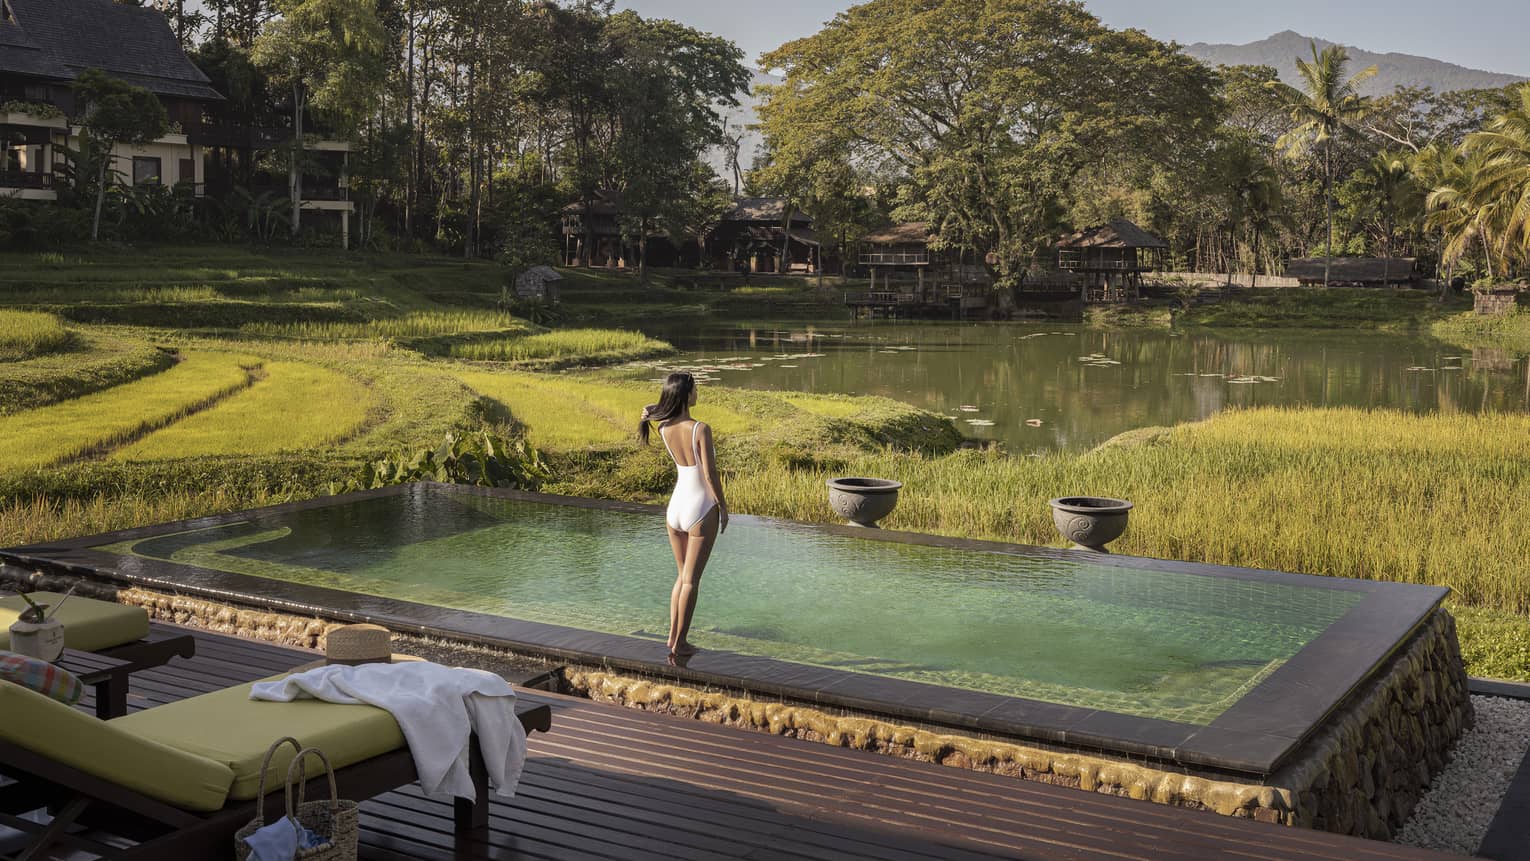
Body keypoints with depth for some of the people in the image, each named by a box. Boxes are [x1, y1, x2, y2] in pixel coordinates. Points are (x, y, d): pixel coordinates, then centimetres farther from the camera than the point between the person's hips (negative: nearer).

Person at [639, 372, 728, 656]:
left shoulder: (664, 429, -4)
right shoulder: (701, 429, -19)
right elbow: (710, 475, -17)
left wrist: (649, 414, 1)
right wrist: (723, 506, -6)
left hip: (675, 507, 5)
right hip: (700, 509, -5)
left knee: (682, 576, 21)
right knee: (691, 580, 5)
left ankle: (673, 636, 23)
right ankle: (680, 643, 10)